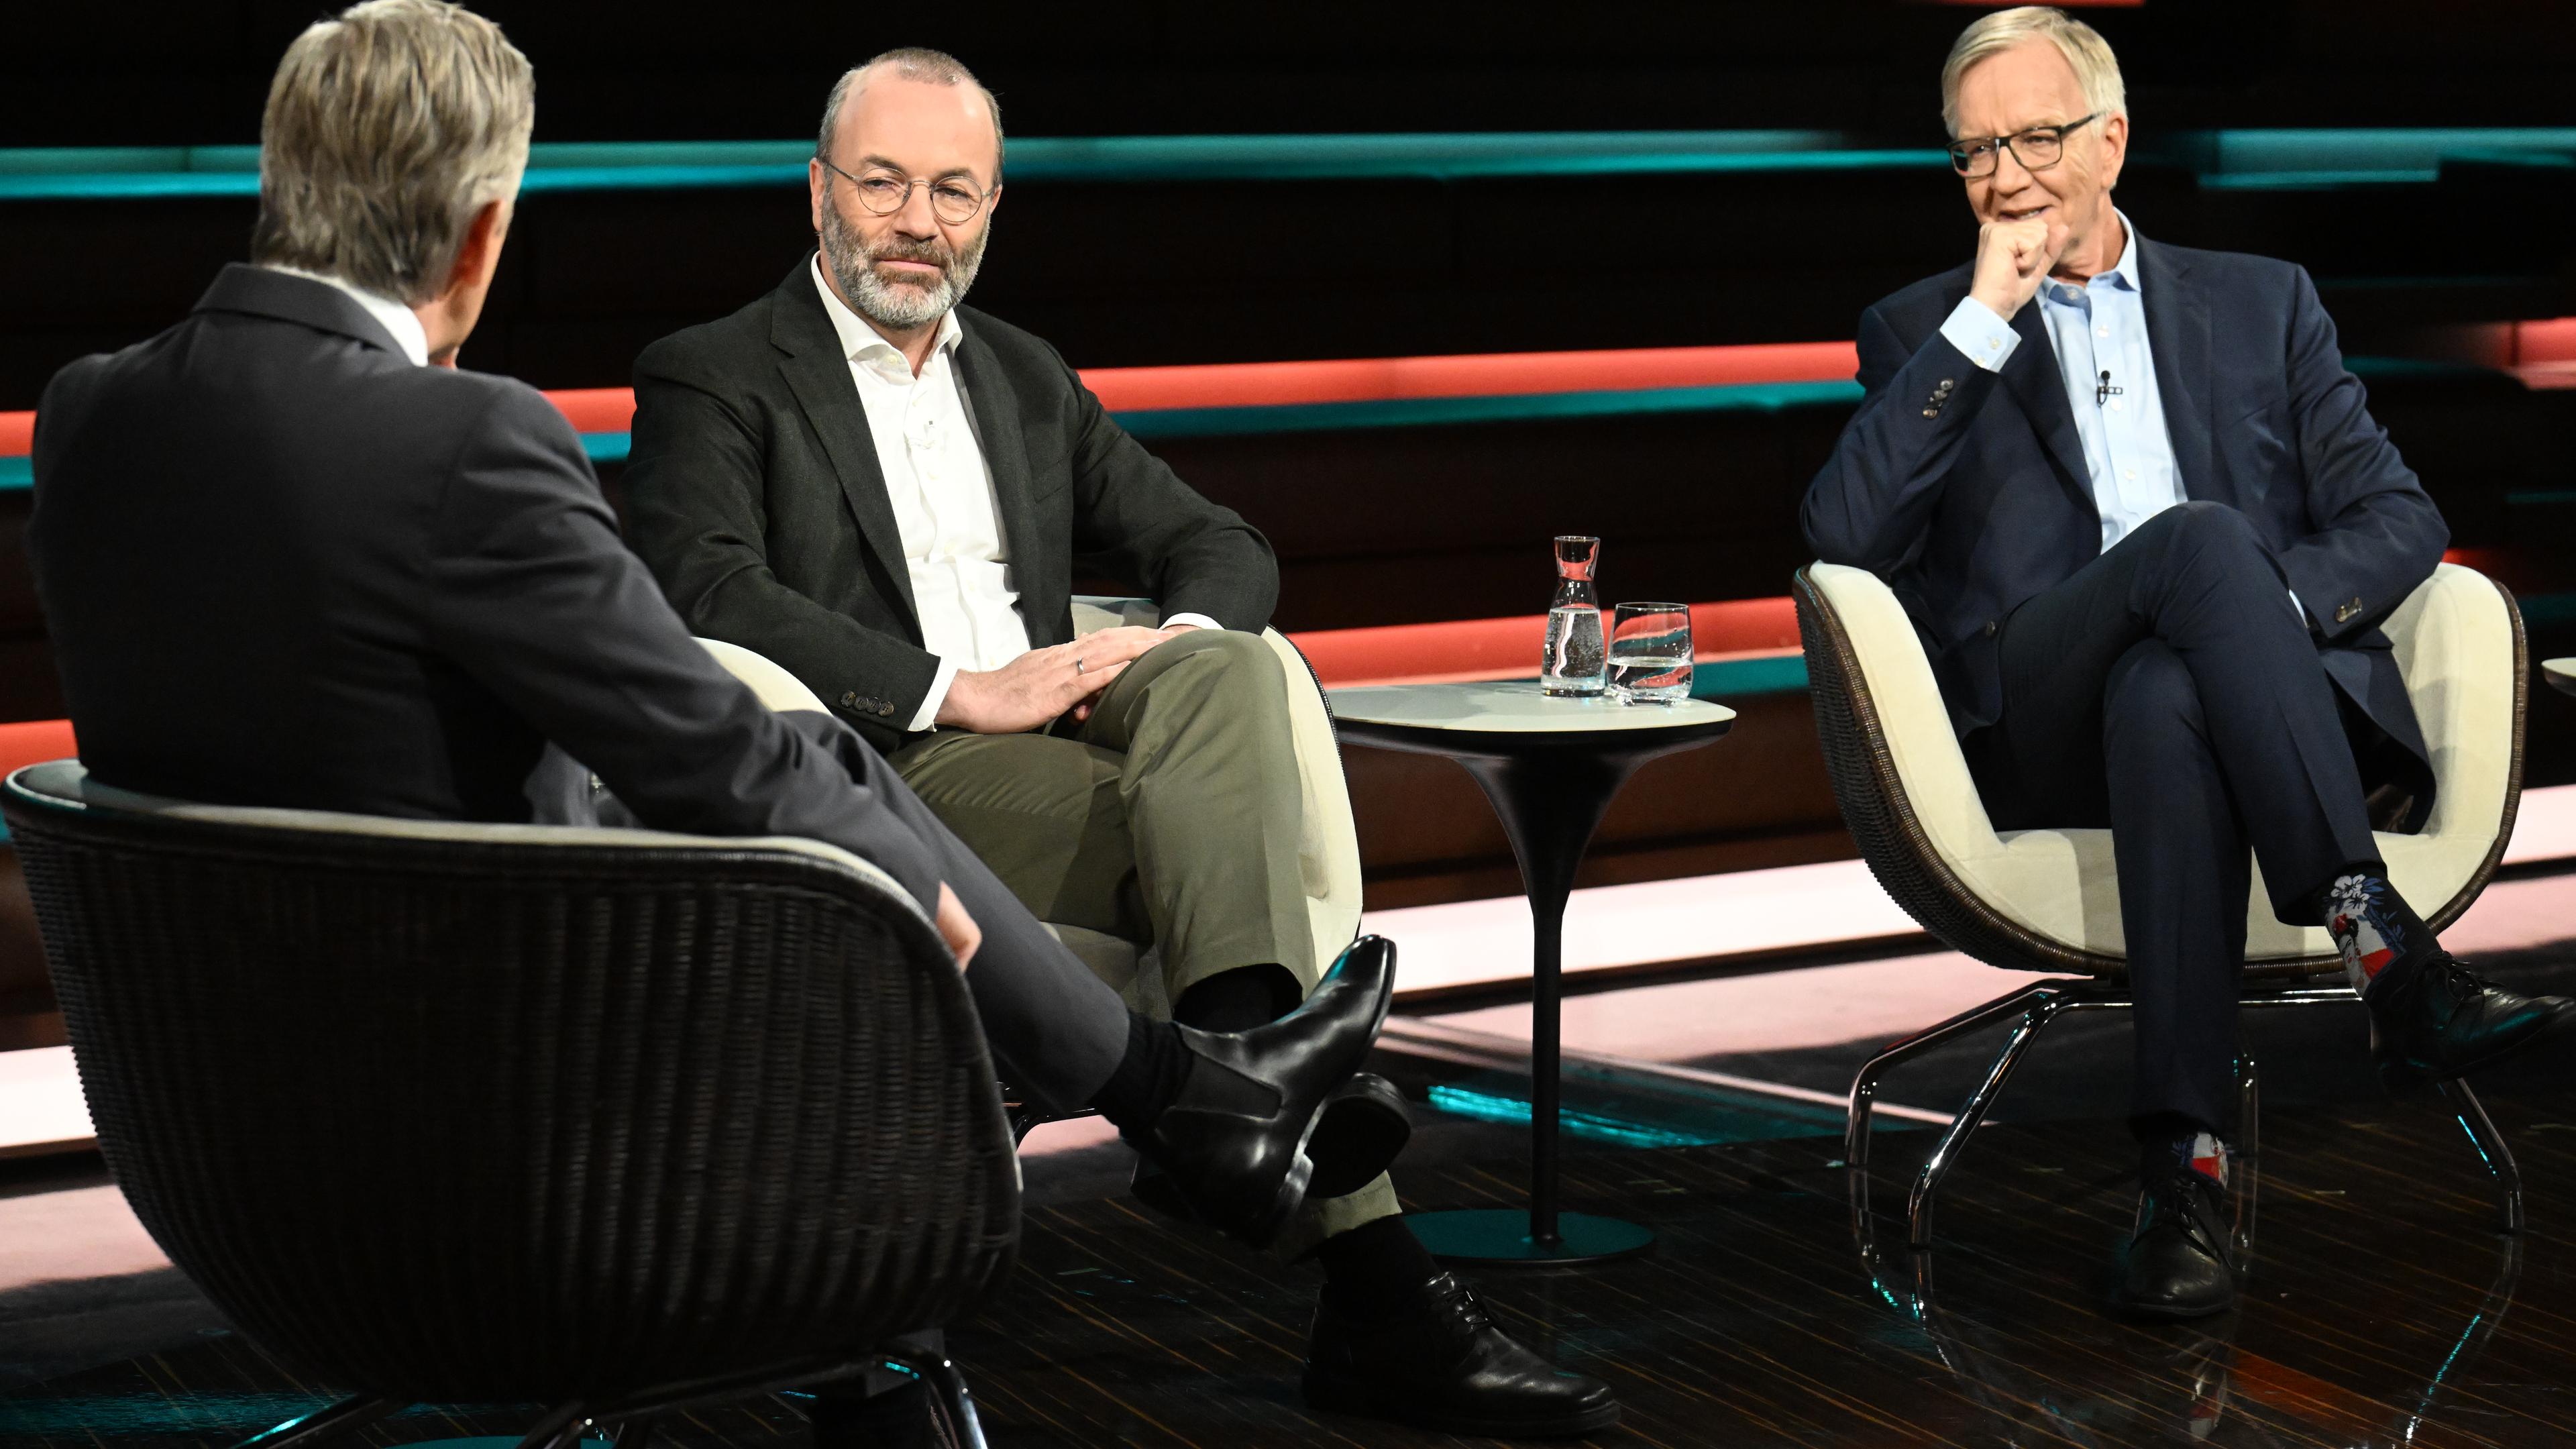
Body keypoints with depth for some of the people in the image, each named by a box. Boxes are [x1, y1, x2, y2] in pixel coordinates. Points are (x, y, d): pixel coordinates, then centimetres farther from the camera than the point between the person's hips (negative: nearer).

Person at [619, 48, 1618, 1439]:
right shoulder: (711, 381, 5)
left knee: (1233, 670, -25)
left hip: (1057, 745, 6)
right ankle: (1371, 1283, -32)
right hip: (879, 787, -6)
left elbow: (1223, 547, 22)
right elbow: (707, 593, -13)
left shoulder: (1025, 379, 25)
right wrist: (956, 691, -21)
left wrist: (1182, 649, -3)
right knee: (1219, 829, -27)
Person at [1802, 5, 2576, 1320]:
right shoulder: (1922, 334, 20)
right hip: (2034, 725, -1)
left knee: (2162, 696, -39)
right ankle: (2379, 942, -45)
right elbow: (1844, 536, 1)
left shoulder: (2262, 303, 23)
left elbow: (2400, 519, 13)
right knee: (2197, 536, -35)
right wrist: (1986, 320, -2)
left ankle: (2185, 1160, -48)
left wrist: (2274, 608, -9)